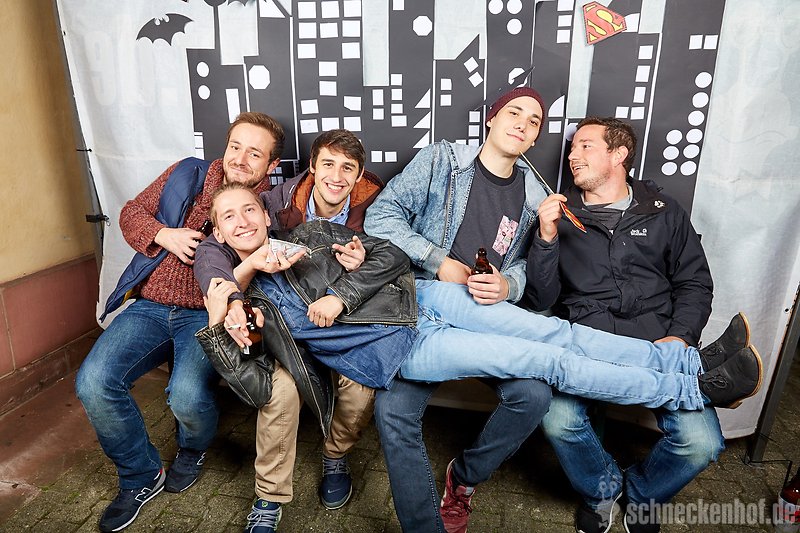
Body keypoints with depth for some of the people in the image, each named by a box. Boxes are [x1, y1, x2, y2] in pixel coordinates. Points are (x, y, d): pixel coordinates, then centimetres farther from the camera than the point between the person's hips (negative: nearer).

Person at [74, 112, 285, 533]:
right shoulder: (186, 174, 8)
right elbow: (131, 213, 14)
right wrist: (163, 235, -6)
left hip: (207, 315, -3)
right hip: (150, 306, 4)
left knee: (187, 397, -27)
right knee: (93, 383, -16)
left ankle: (192, 449, 14)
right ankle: (142, 475, 10)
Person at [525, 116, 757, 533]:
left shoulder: (663, 213, 14)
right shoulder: (561, 215, 10)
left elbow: (695, 283, 13)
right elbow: (542, 300, 4)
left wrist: (680, 336, -5)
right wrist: (546, 239, -10)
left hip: (657, 345, 2)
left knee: (701, 442, -19)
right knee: (557, 420, -28)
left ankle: (641, 495, 18)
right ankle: (601, 489, 9)